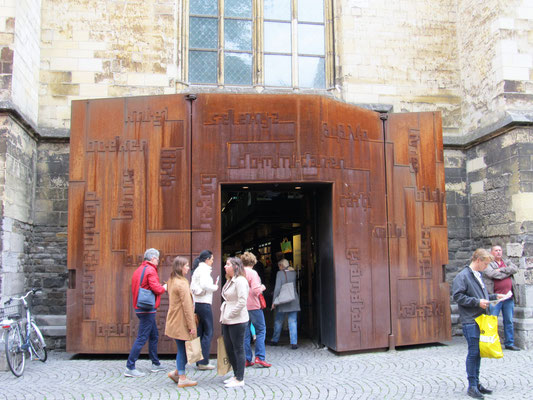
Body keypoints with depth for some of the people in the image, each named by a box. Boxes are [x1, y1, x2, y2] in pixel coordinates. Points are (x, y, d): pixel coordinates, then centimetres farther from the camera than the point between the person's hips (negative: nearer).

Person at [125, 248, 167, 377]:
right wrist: (164, 288, 1)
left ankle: (156, 364, 26)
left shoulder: (139, 270, 13)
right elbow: (156, 288, -22)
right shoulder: (150, 270, -14)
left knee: (154, 336, 18)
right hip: (148, 309, -10)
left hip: (139, 307, 10)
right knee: (142, 338, -7)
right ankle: (130, 368, -5)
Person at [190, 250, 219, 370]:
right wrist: (215, 287, -9)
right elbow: (204, 285, -24)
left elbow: (193, 287, 14)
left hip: (196, 303, 9)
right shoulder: (204, 269, -10)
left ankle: (199, 361, 14)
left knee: (200, 332, 12)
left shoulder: (197, 270, 17)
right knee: (208, 333, -4)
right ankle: (203, 362, -4)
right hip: (204, 303, -9)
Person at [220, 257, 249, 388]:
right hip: (227, 321, 10)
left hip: (237, 321, -10)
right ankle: (236, 375, 28)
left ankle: (240, 380, 9)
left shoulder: (240, 281, -16)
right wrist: (224, 315, 12)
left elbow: (242, 301, -23)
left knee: (238, 349, 0)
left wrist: (230, 314, -17)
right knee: (229, 349, 15)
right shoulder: (230, 281, 14)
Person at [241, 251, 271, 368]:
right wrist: (262, 287, 0)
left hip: (241, 306, 5)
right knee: (261, 330, 5)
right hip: (253, 306, -5)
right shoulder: (252, 273, -11)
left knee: (245, 333, 10)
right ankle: (259, 357, -2)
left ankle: (247, 359, 11)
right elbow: (256, 290, -19)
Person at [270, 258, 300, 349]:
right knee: (293, 322, 3)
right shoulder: (293, 273, 4)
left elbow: (277, 288, -13)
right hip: (293, 301, 2)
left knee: (278, 321, 13)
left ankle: (275, 340, 24)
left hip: (282, 301, -2)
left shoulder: (280, 273, -8)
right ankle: (294, 343, -3)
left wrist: (274, 301, -9)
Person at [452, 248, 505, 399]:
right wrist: (477, 302, -19)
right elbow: (457, 296, -18)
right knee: (473, 352, -5)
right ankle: (472, 386, 4)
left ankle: (476, 383, 23)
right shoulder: (462, 276, -12)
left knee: (478, 352, 13)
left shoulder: (478, 275, 16)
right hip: (470, 320, -9)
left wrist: (494, 296, 15)